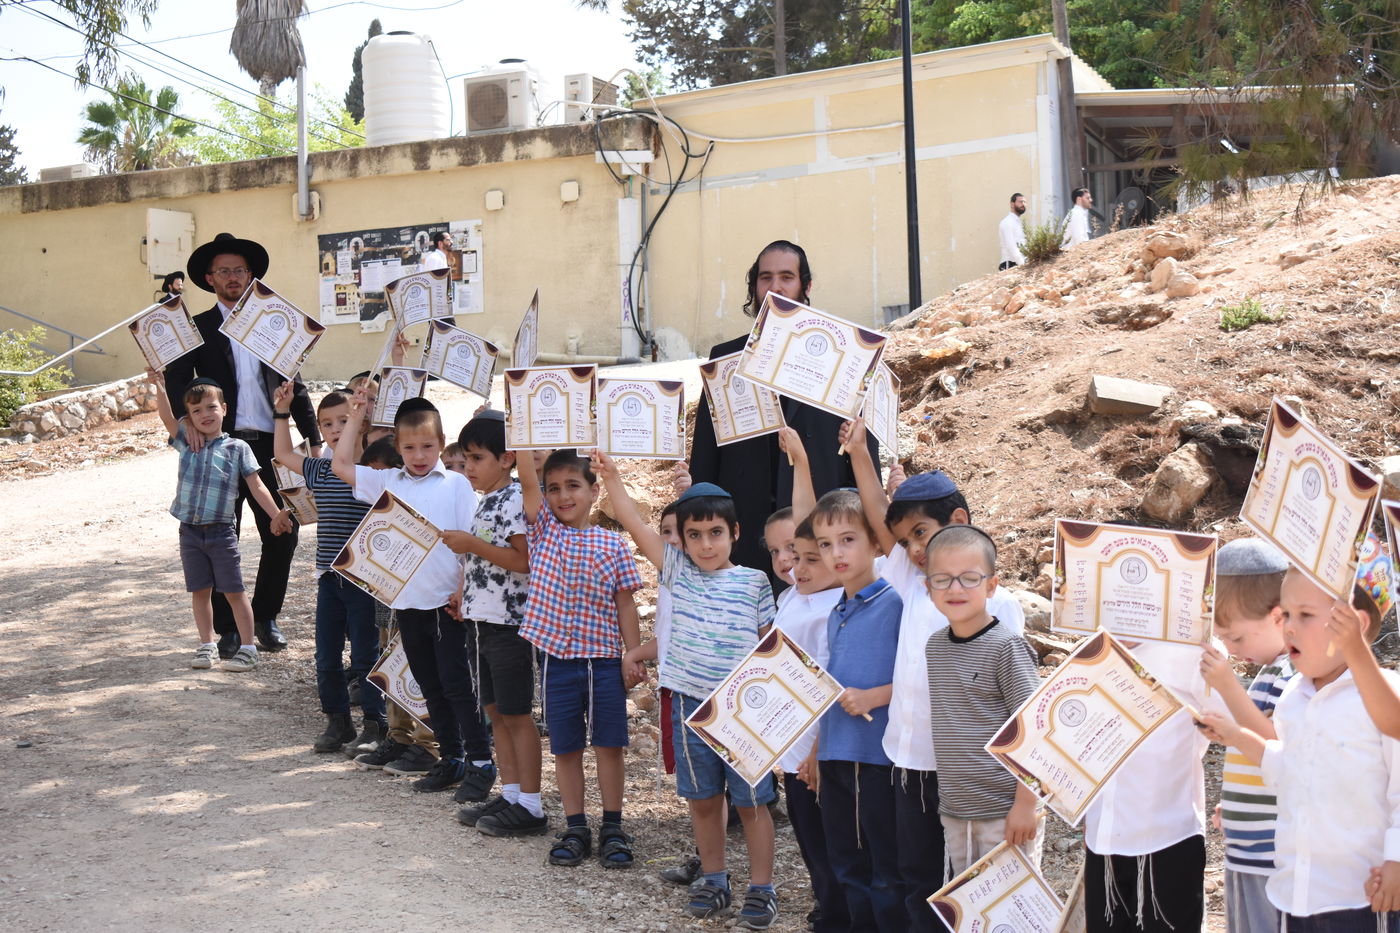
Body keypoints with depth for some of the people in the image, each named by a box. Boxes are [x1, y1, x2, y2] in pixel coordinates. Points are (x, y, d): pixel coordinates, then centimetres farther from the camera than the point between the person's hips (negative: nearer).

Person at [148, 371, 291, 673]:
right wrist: (159, 387, -21)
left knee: (233, 591, 2)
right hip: (190, 531, 3)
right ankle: (206, 645, 22)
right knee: (200, 591, 11)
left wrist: (277, 515, -9)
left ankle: (248, 648, 8)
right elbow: (166, 417, -7)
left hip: (221, 531, -3)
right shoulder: (186, 443, 6)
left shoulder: (237, 448, -1)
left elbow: (256, 486, -2)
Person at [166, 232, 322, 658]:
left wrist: (314, 438, 7)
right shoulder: (197, 329, 6)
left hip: (270, 445, 2)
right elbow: (176, 388, -1)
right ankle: (227, 627, 14)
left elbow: (294, 386, 14)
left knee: (283, 534, 2)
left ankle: (265, 618, 19)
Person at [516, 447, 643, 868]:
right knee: (566, 747, 9)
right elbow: (526, 476, -8)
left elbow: (625, 603, 1)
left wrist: (634, 656, -3)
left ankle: (613, 829, 17)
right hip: (558, 660, 1)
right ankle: (575, 829, 20)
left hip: (605, 660, -1)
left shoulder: (611, 543, -1)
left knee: (609, 744, 6)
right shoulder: (543, 530, 2)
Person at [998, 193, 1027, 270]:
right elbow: (1011, 247, -17)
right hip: (1011, 266, -8)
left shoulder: (1019, 222, 19)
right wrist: (1022, 265, -20)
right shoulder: (1007, 223, -8)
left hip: (1021, 264, 8)